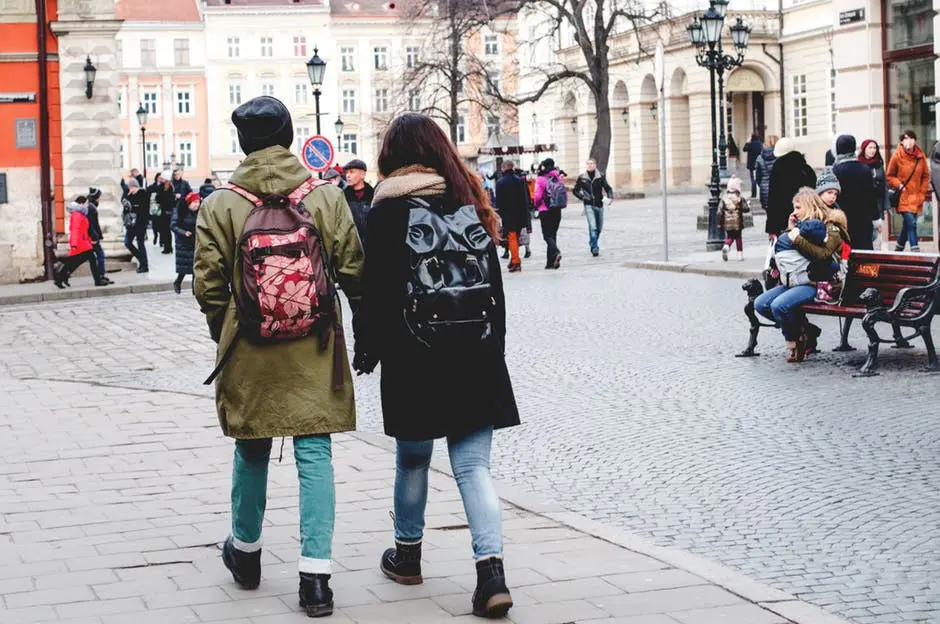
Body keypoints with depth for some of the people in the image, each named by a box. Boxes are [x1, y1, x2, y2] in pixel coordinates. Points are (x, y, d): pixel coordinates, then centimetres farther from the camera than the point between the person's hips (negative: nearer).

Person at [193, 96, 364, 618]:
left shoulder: (220, 206, -5)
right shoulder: (327, 197, -4)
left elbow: (209, 285, -2)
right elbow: (353, 272, -2)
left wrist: (224, 334, 16)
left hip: (250, 351, 1)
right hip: (315, 350, 0)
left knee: (252, 450, 18)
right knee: (314, 453, 1)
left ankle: (246, 551, 35)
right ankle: (316, 575, -4)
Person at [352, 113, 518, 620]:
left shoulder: (389, 209, -7)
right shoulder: (469, 203, 5)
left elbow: (376, 288, -7)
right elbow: (495, 284, 9)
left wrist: (367, 347, 5)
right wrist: (494, 345, 17)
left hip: (414, 356, -3)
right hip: (476, 354, 3)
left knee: (412, 459, 14)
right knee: (474, 466, 1)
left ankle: (408, 554, 30)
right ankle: (491, 573, -9)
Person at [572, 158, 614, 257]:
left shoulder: (600, 176, 1)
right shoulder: (582, 178, 1)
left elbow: (608, 188, -2)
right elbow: (575, 191, 11)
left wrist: (610, 197, -21)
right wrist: (582, 197, -4)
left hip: (599, 205, 2)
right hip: (589, 205, -2)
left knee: (599, 227, 12)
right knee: (592, 227, -18)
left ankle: (593, 243, 35)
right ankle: (594, 248, -18)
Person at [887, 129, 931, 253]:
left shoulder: (921, 157, 3)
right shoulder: (897, 156, -5)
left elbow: (926, 176, 12)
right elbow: (889, 176, 4)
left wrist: (922, 193, 4)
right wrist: (899, 185, -11)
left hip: (916, 197, 4)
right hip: (903, 196, -4)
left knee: (907, 224, 12)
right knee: (911, 223, -16)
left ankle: (899, 248, 32)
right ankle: (915, 251, -17)